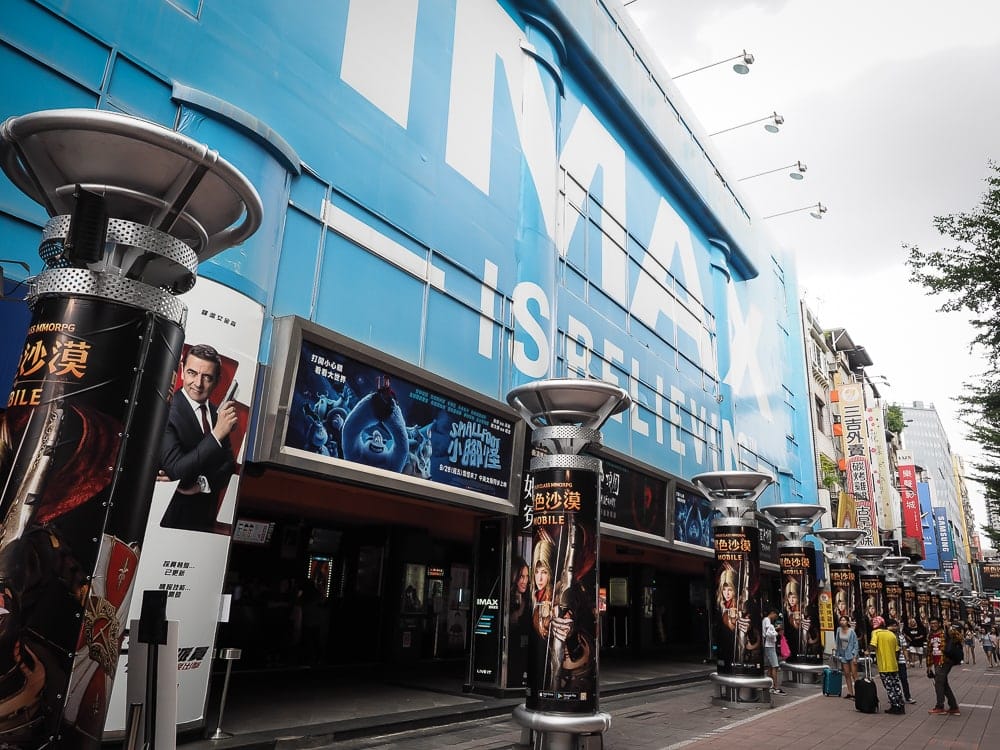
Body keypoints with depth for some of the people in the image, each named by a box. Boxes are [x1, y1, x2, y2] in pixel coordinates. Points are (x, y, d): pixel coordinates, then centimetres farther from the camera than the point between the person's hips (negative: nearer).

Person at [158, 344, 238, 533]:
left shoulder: (216, 413, 2)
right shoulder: (166, 412, -18)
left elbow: (229, 465, 2)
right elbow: (176, 471, -25)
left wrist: (200, 484, -16)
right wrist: (217, 434, -31)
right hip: (174, 517, -5)